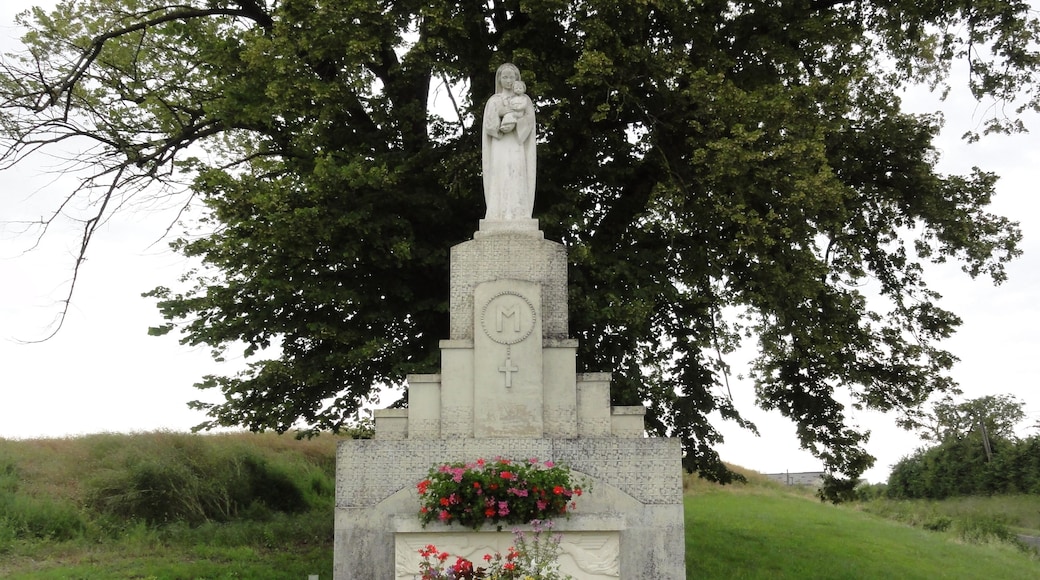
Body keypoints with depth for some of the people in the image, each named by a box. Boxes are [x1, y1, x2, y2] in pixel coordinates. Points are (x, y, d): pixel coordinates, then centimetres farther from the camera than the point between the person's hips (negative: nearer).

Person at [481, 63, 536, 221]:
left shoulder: (524, 100, 15)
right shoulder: (494, 101, 15)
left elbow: (529, 120, 0)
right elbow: (489, 125, 4)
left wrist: (515, 125, -17)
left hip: (517, 147, 0)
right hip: (499, 147, 0)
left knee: (517, 184, -11)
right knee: (500, 184, -10)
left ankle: (518, 219, -16)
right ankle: (498, 224, -16)